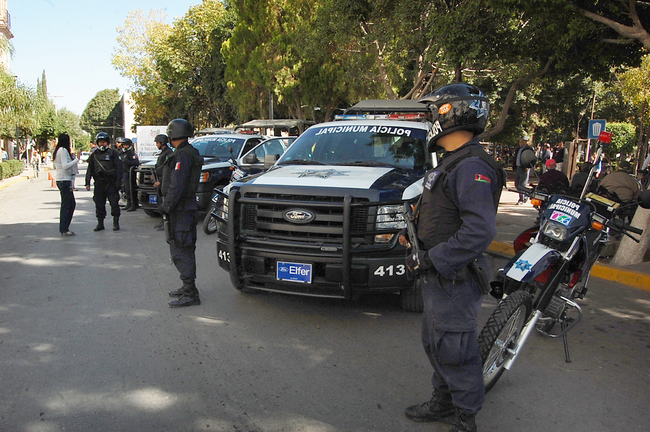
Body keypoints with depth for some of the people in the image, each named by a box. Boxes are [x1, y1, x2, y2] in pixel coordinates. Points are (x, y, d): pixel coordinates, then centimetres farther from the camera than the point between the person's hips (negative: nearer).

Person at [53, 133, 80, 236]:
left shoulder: (57, 151, 16)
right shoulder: (63, 150, -13)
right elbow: (65, 166, -21)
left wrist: (71, 157, 19)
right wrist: (76, 160, -12)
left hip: (60, 180, 10)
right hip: (64, 180, -10)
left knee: (72, 204, 13)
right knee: (66, 205, -5)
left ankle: (63, 228, 17)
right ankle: (64, 230, -2)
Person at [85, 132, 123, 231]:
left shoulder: (113, 153, 3)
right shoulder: (94, 155, 14)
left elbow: (118, 168, -1)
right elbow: (89, 170, 16)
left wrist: (118, 181, -9)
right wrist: (87, 183, 8)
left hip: (111, 183, -4)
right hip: (99, 184, 4)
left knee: (114, 203, -5)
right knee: (99, 204, 7)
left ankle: (116, 222, 7)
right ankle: (100, 223, 16)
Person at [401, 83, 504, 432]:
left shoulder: (471, 167, -21)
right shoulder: (453, 162, 13)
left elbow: (479, 231, -30)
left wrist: (429, 260, -27)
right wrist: (416, 236, 15)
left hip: (455, 281, -10)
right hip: (439, 277, 10)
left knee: (454, 351, 2)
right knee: (435, 345, 21)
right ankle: (443, 404, 38)